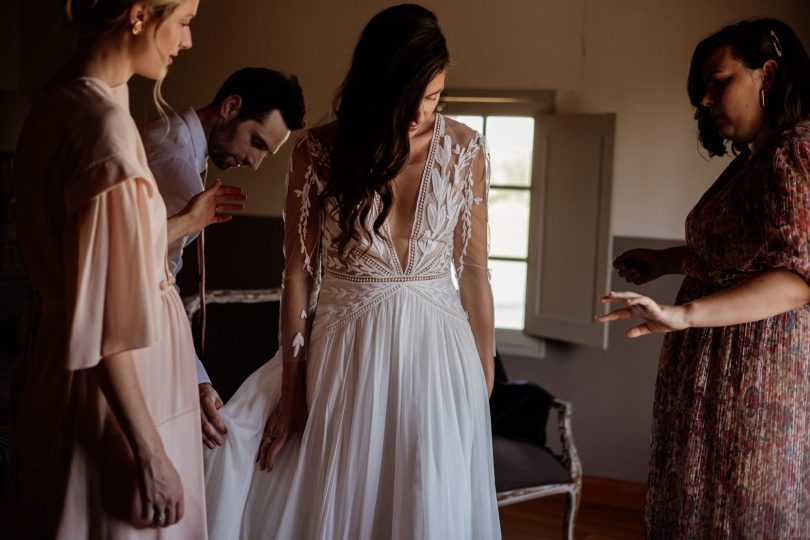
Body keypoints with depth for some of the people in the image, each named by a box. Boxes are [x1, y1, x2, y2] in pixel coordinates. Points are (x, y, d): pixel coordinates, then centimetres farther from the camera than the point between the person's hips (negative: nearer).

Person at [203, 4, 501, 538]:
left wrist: (485, 374, 6)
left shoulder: (465, 150, -4)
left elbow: (475, 270, 2)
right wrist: (291, 386, -1)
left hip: (436, 353, 1)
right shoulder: (318, 153, -7)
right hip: (344, 353, -1)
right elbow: (298, 273, -3)